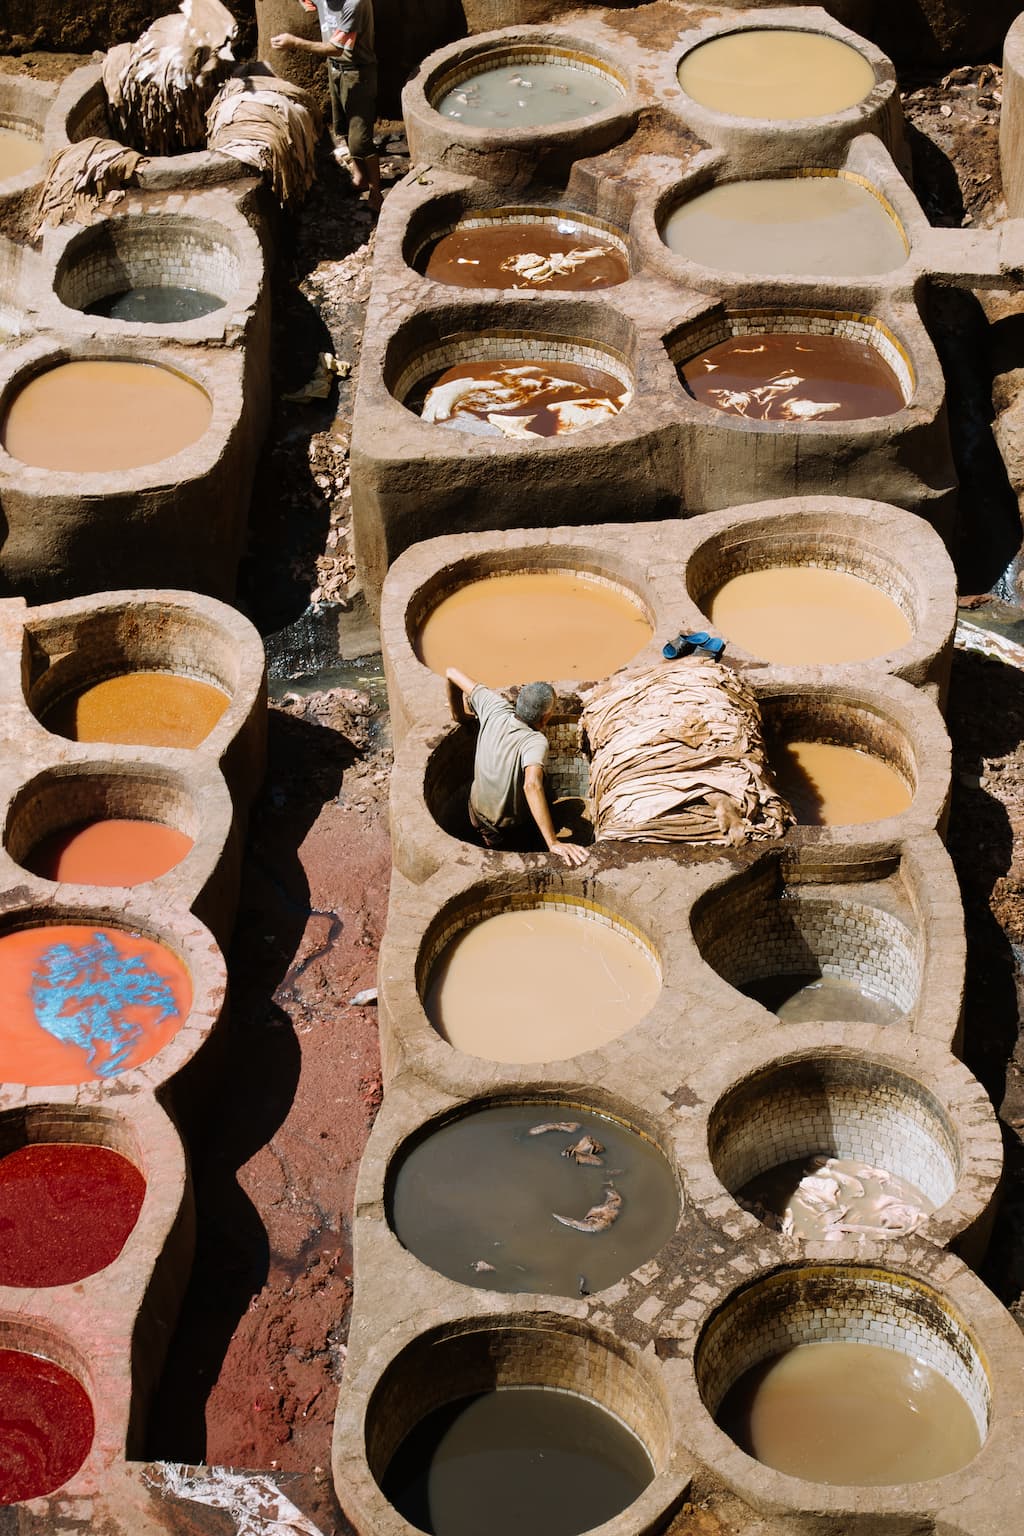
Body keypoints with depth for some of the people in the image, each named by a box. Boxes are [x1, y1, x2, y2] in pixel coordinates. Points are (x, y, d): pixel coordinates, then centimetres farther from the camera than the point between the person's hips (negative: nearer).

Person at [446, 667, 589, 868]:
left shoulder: (495, 708, -23)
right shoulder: (536, 742, -38)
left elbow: (452, 673, -13)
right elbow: (532, 784, -55)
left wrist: (458, 716, 6)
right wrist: (552, 843, -59)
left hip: (478, 812, 4)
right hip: (508, 823, -3)